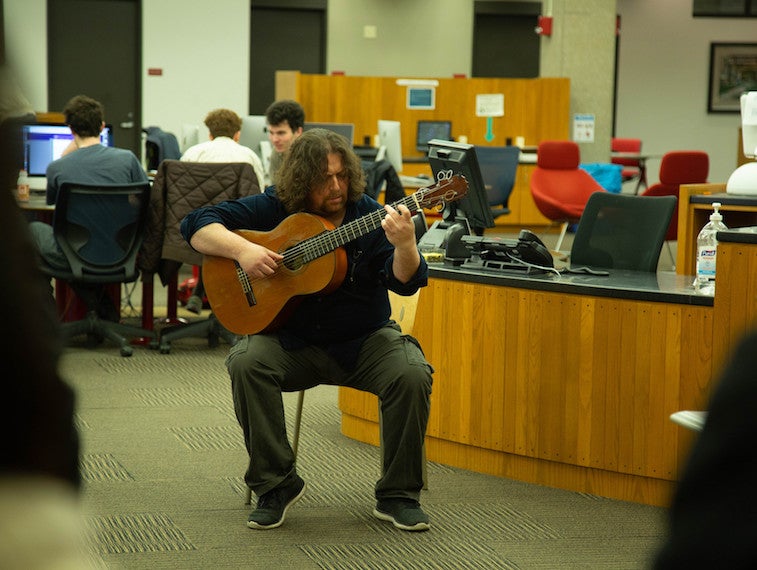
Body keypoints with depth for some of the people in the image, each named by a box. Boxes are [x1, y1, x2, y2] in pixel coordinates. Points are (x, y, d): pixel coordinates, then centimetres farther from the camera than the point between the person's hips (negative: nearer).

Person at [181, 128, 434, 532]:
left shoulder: (371, 217, -4)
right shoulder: (272, 208, -2)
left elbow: (406, 282, -15)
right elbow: (197, 224, -3)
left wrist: (405, 246, -37)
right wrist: (241, 249, -21)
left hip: (364, 340, 0)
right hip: (291, 341, 0)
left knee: (412, 374, -27)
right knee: (246, 362, -29)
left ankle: (398, 495, -10)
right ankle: (275, 486, -14)